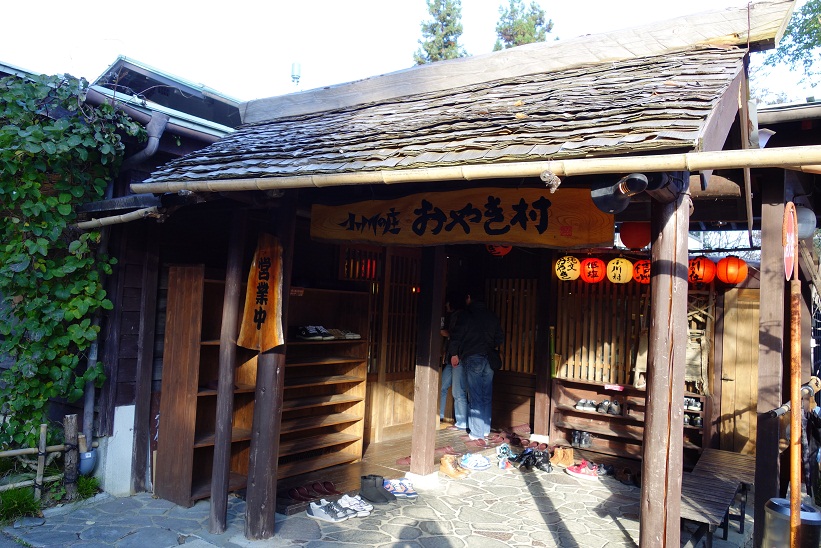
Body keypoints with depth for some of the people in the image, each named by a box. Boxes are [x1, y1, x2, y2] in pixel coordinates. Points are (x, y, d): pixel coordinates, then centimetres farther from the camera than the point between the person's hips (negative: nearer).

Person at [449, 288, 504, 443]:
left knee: (475, 397, -2)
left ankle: (477, 433, 0)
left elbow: (456, 335, -6)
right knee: (487, 397, 11)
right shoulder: (492, 316, 12)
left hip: (472, 358, -5)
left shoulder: (467, 314, -4)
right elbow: (500, 338, 14)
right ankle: (486, 430, 17)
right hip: (489, 359, 5)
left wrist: (455, 354, 6)